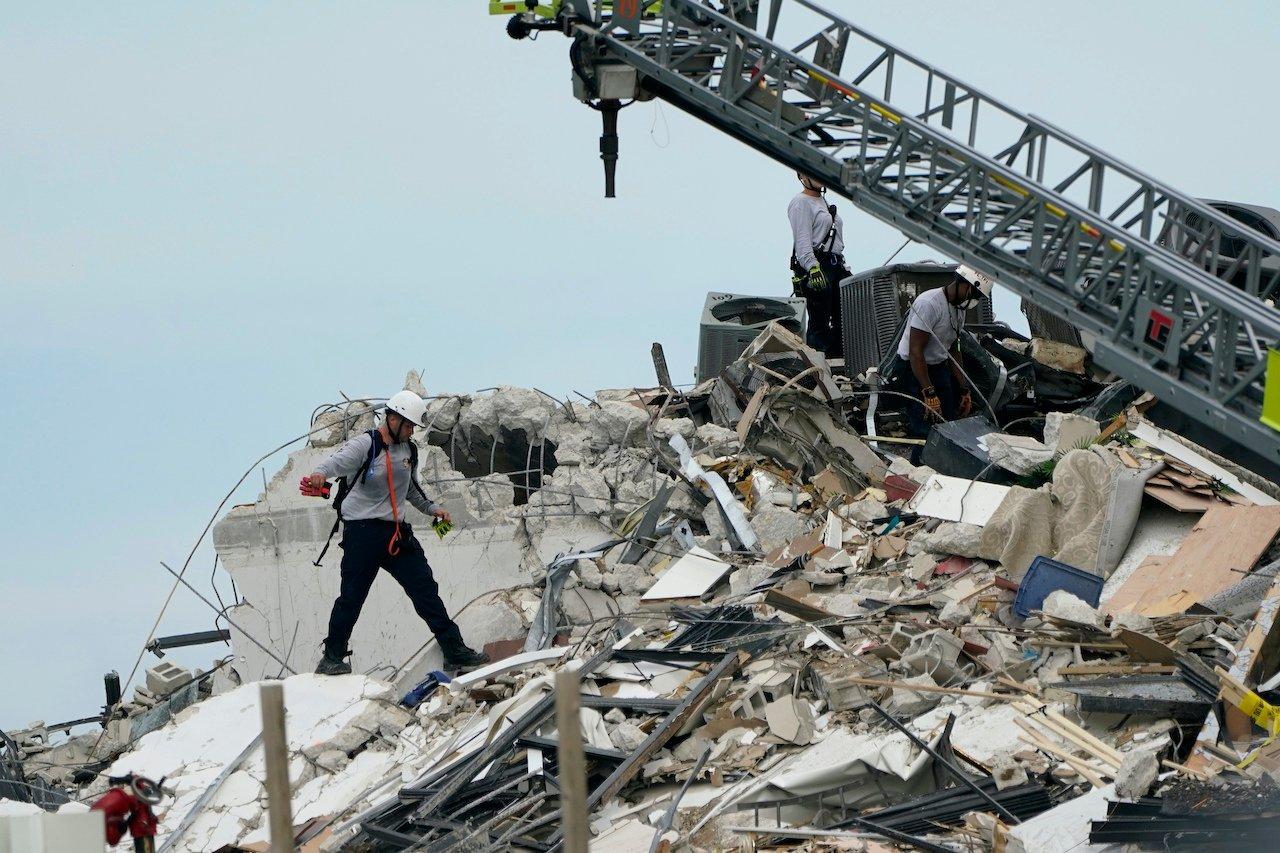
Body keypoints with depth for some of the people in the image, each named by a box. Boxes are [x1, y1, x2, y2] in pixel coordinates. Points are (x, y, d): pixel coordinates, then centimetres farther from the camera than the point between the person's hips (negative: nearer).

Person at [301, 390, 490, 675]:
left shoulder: (408, 450, 13)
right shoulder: (365, 445, -10)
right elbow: (338, 461, -31)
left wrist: (431, 508, 22)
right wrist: (320, 475, -51)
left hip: (396, 533, 6)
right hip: (362, 531, -6)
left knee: (425, 588, 4)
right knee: (352, 596, -4)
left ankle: (455, 651, 9)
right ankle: (333, 657, 9)